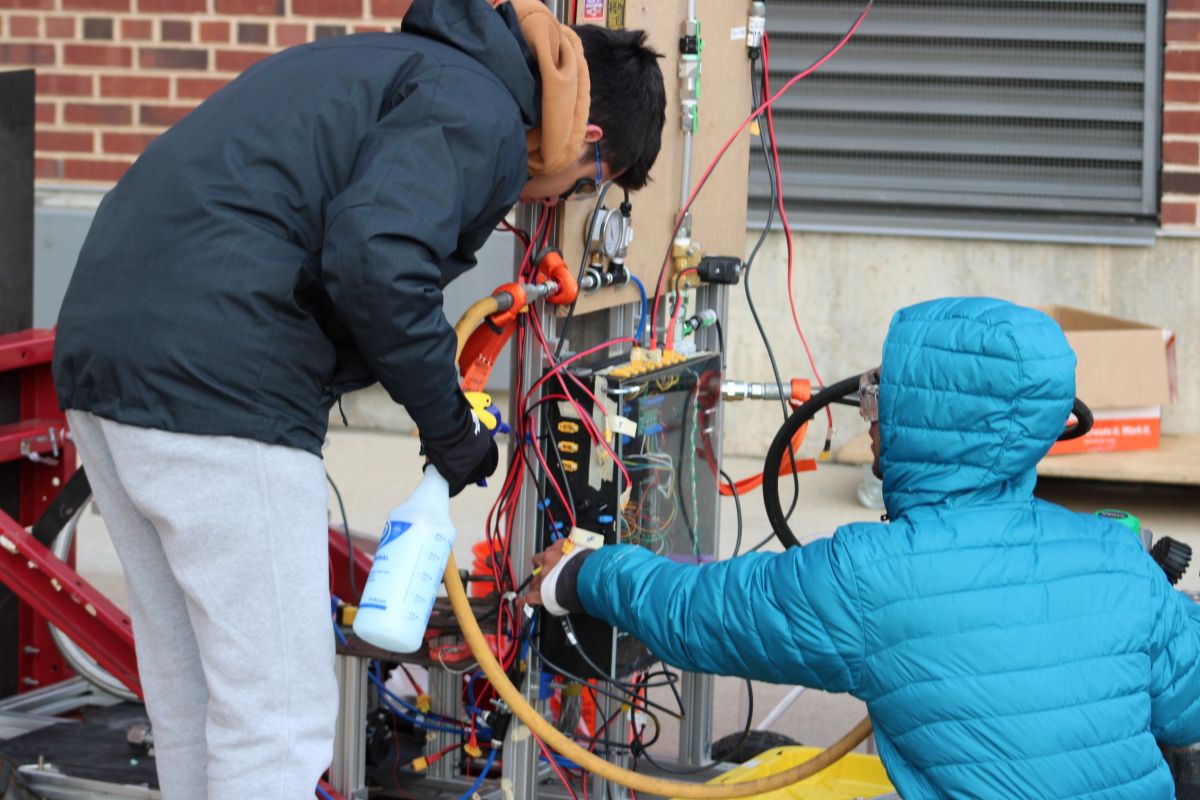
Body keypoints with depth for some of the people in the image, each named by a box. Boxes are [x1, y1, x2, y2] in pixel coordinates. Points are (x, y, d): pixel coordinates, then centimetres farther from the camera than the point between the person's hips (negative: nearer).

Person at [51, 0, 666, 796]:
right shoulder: (478, 112, -6)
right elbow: (377, 260, -22)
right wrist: (451, 426, -9)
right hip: (216, 383, -10)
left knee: (192, 709, 18)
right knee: (278, 719, -4)